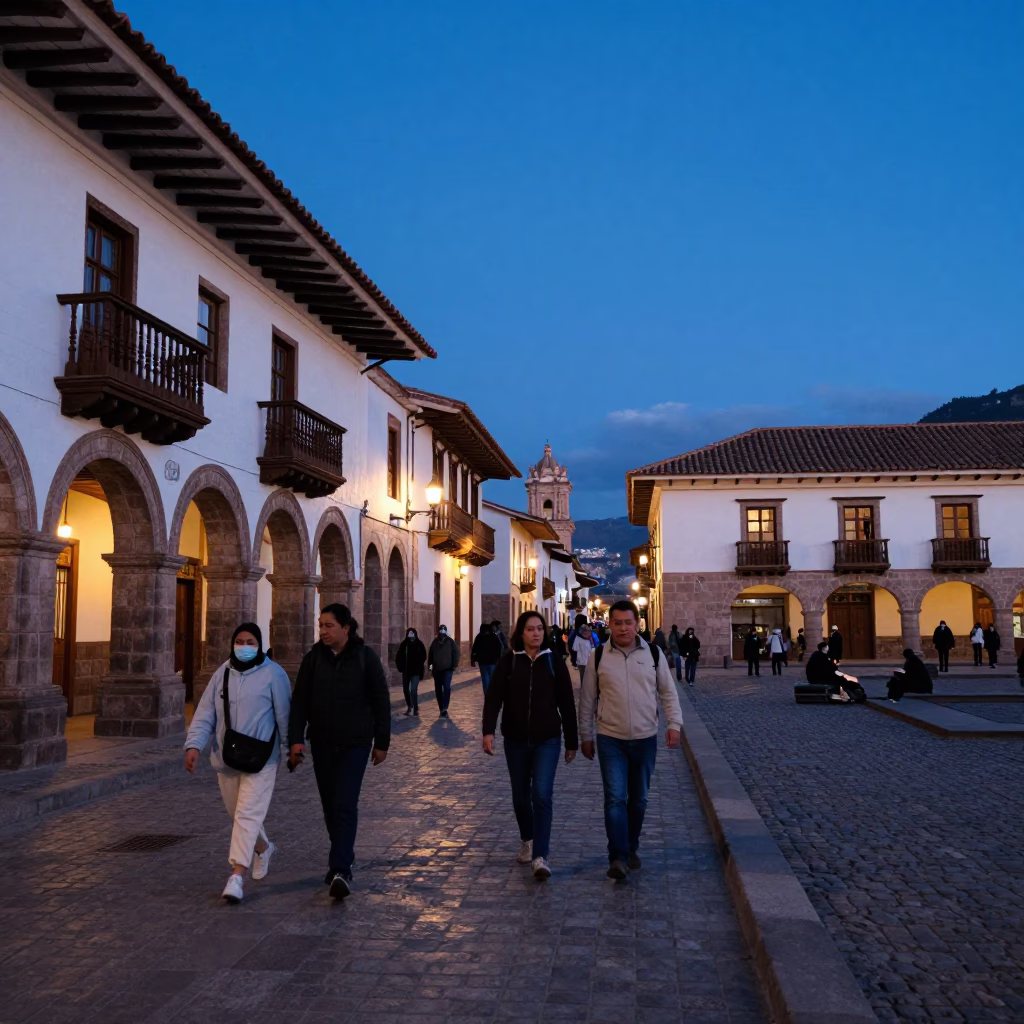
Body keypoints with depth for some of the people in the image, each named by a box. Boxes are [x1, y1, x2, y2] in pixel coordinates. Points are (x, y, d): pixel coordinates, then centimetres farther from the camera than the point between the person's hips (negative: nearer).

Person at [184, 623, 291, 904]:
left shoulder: (273, 673, -8)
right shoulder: (222, 673, 5)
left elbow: (284, 714, -5)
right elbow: (205, 712, 0)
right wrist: (194, 745, -11)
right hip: (226, 757, 5)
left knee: (248, 814, -11)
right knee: (237, 814, 17)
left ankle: (237, 874, -12)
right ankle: (263, 848, 42)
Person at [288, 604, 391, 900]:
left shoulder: (365, 657, -7)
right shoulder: (314, 657, 0)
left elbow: (381, 701, -3)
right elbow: (300, 701, 0)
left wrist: (382, 743, -1)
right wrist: (296, 739, -8)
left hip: (356, 743, -4)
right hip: (322, 743, 4)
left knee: (345, 805, -12)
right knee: (330, 805, 13)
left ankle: (341, 870, -14)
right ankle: (342, 857, 33)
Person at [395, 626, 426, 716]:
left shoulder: (419, 644, -6)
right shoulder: (404, 644, -5)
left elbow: (423, 657, 3)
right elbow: (398, 657, -3)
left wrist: (421, 667, -2)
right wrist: (400, 667, -10)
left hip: (416, 671, -2)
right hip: (406, 671, 2)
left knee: (414, 690, -11)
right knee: (405, 690, 12)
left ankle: (415, 710, -3)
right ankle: (409, 706, 34)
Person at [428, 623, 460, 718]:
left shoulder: (451, 642, -2)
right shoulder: (434, 642, 5)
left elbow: (456, 654, -3)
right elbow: (430, 655, 11)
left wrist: (454, 666, -9)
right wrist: (430, 666, 5)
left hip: (447, 669, -4)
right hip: (437, 670, 4)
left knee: (446, 687, -19)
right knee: (438, 690, 7)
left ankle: (444, 708, -18)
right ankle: (442, 710, 16)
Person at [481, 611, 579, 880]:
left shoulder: (554, 661, -2)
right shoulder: (508, 661, -3)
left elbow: (566, 703, 2)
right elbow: (494, 696, -10)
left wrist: (571, 742, 5)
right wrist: (488, 730, -23)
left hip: (547, 739, -1)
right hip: (515, 740, 1)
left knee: (542, 794, -12)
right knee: (520, 796, 13)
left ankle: (540, 856, -11)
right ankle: (527, 840, 37)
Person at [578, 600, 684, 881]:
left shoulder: (653, 654, 0)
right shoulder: (599, 657, -2)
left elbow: (668, 692, 7)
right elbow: (587, 700, 4)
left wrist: (674, 723, -6)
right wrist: (586, 736, 6)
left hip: (645, 739, 2)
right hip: (611, 740, -2)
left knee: (638, 800, 13)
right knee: (615, 798, -11)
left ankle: (631, 850, 30)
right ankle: (618, 858, -9)